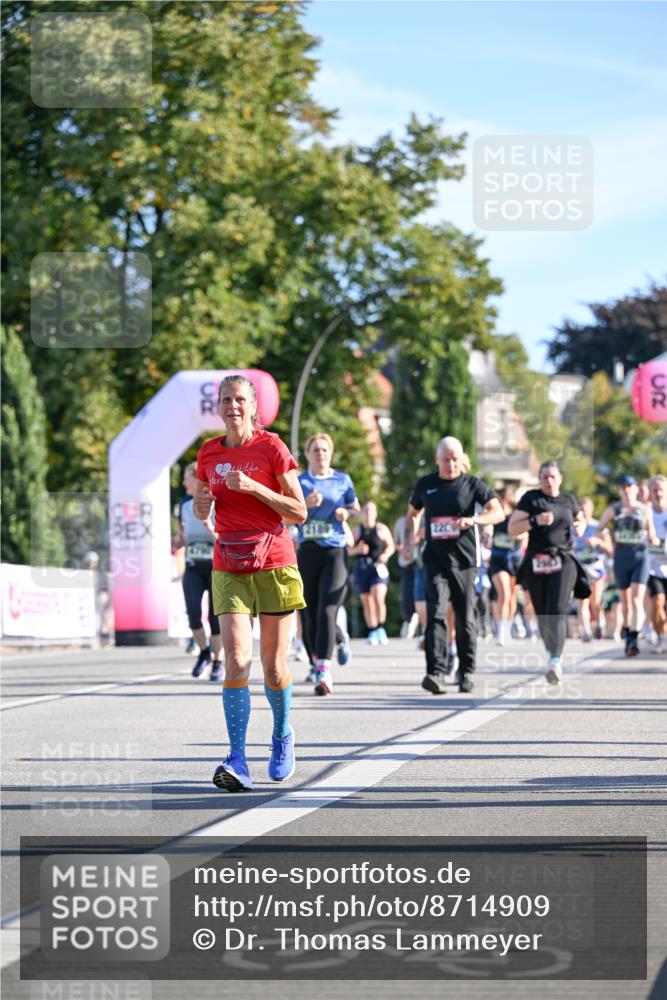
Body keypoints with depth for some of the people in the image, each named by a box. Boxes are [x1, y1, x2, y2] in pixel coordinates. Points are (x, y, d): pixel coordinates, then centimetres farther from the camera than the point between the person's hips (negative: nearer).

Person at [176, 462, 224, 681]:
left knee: (215, 616, 2)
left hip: (216, 567, -3)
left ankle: (218, 662, 18)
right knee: (193, 611, -15)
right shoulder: (185, 504, 6)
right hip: (193, 568, 3)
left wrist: (211, 529, -28)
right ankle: (204, 652, 8)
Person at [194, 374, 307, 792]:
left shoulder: (272, 447, -4)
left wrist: (254, 488, -17)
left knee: (274, 666, 4)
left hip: (273, 562, -2)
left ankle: (283, 738, 32)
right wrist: (202, 503, -3)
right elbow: (202, 513, 21)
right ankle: (238, 761, -18)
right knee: (236, 659, -14)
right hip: (229, 565, 2)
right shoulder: (209, 453, 8)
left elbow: (300, 512, -6)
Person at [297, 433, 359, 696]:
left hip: (336, 550, -2)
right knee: (308, 613, 5)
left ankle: (324, 672, -23)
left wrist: (346, 512, -4)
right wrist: (306, 505, -12)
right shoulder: (299, 482, 9)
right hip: (307, 551, 2)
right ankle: (316, 662, 26)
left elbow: (355, 508, 18)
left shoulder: (343, 480, 9)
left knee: (327, 610, -16)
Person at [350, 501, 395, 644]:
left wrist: (385, 555, -13)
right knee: (366, 602, 6)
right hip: (362, 567, 3)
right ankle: (372, 632, 16)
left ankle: (381, 628, -6)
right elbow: (349, 550, 10)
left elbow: (391, 546, 6)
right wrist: (358, 549, -11)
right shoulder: (357, 531, 8)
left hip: (378, 567, -3)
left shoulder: (381, 529, 2)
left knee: (378, 598, -20)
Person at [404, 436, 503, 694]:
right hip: (435, 559, 1)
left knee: (466, 619, 6)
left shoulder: (472, 484, 1)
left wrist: (473, 519, -26)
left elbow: (498, 513, -8)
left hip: (464, 560, 0)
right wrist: (408, 539, 8)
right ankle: (435, 673, -23)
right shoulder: (425, 484, 9)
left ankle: (466, 673, 19)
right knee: (435, 613, -15)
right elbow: (412, 513, 25)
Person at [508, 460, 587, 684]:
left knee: (557, 611, -16)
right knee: (542, 615, 6)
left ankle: (556, 663, -23)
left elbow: (580, 519, 32)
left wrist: (580, 527, 8)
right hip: (536, 562, 0)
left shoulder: (568, 500, 13)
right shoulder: (530, 498, 4)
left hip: (563, 560, 0)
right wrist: (535, 520, -17)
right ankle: (552, 653, 28)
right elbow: (512, 529, -2)